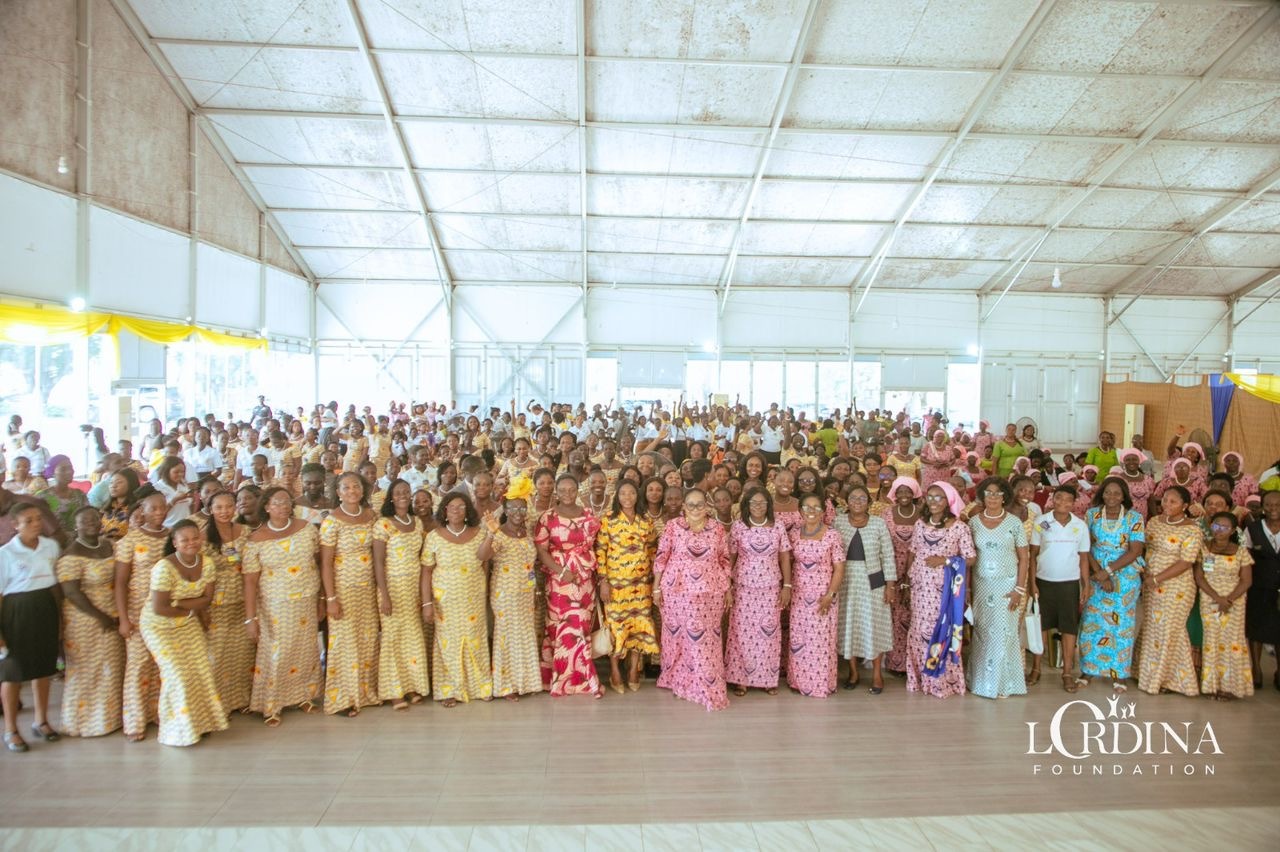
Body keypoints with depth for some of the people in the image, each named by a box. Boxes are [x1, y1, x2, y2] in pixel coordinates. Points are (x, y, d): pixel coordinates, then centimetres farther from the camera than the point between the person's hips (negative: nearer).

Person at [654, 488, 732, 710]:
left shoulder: (717, 529, 4)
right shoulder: (672, 526, -2)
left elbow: (724, 561, 9)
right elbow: (661, 557, 0)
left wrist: (728, 589, 8)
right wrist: (656, 587, -2)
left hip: (710, 594, 1)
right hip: (677, 592, -1)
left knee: (707, 639, 4)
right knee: (679, 637, 8)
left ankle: (707, 686, 15)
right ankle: (678, 680, 25)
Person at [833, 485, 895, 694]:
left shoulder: (879, 523, -2)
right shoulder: (838, 522, 0)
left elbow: (888, 556, 0)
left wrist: (890, 584, -4)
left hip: (872, 581, -1)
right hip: (846, 581, 1)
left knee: (874, 625, 4)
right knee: (848, 624, 8)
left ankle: (877, 673, 19)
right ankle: (853, 671, 23)